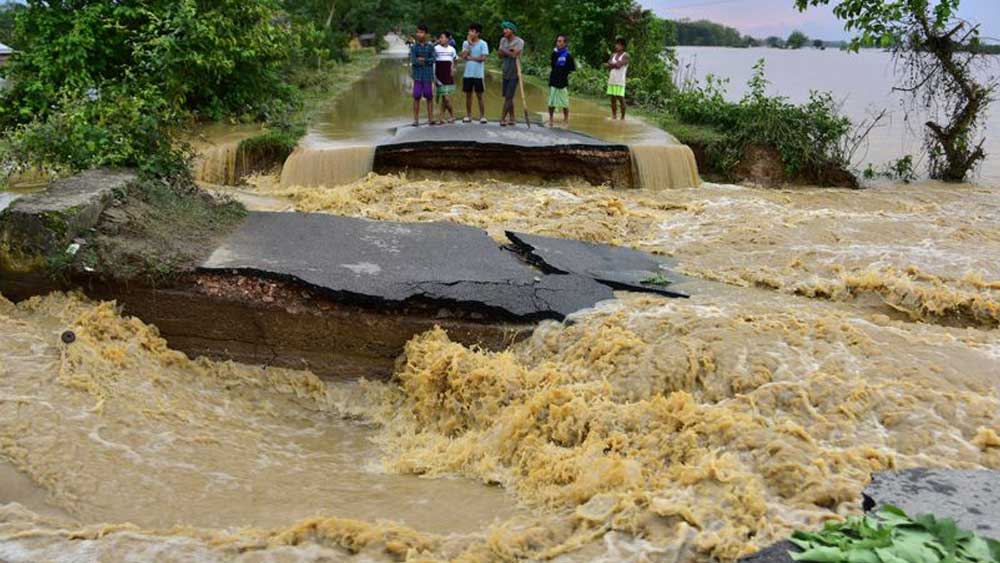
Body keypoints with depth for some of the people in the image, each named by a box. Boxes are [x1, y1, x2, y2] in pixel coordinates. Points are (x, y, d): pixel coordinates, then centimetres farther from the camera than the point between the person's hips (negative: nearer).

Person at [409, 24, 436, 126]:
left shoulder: (430, 47, 5)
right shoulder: (414, 47, 4)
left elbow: (433, 60, -5)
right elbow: (413, 61, -7)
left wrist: (423, 59, -12)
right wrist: (427, 61, -8)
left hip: (428, 76, 0)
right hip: (417, 76, 0)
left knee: (429, 97, 2)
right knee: (416, 98, -1)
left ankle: (430, 119, 8)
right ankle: (416, 120, 3)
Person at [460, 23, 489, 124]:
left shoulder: (483, 44, -4)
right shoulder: (465, 43, 7)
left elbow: (483, 58, -12)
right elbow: (463, 56, -5)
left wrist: (470, 58, -7)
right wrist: (469, 44, -9)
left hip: (478, 74, -3)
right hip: (467, 73, 3)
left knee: (479, 95, 0)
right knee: (468, 95, 8)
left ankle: (482, 116, 7)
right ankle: (468, 116, 16)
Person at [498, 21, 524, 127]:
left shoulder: (519, 41, -9)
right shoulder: (503, 40, 10)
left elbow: (514, 55, -20)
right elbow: (500, 55, 2)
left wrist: (504, 50, -7)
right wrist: (509, 51, -13)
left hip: (514, 73, -7)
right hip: (505, 72, 7)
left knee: (508, 97, -9)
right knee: (508, 97, 10)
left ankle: (503, 118, -8)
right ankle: (512, 118, 17)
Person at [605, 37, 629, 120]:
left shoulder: (625, 56, -3)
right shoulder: (613, 55, 16)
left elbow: (618, 65, -15)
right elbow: (607, 65, 6)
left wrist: (610, 65, -1)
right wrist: (614, 65, -11)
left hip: (620, 81, -6)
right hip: (611, 80, 6)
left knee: (621, 99, -6)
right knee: (613, 99, 7)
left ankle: (623, 117, 0)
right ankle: (614, 117, 12)